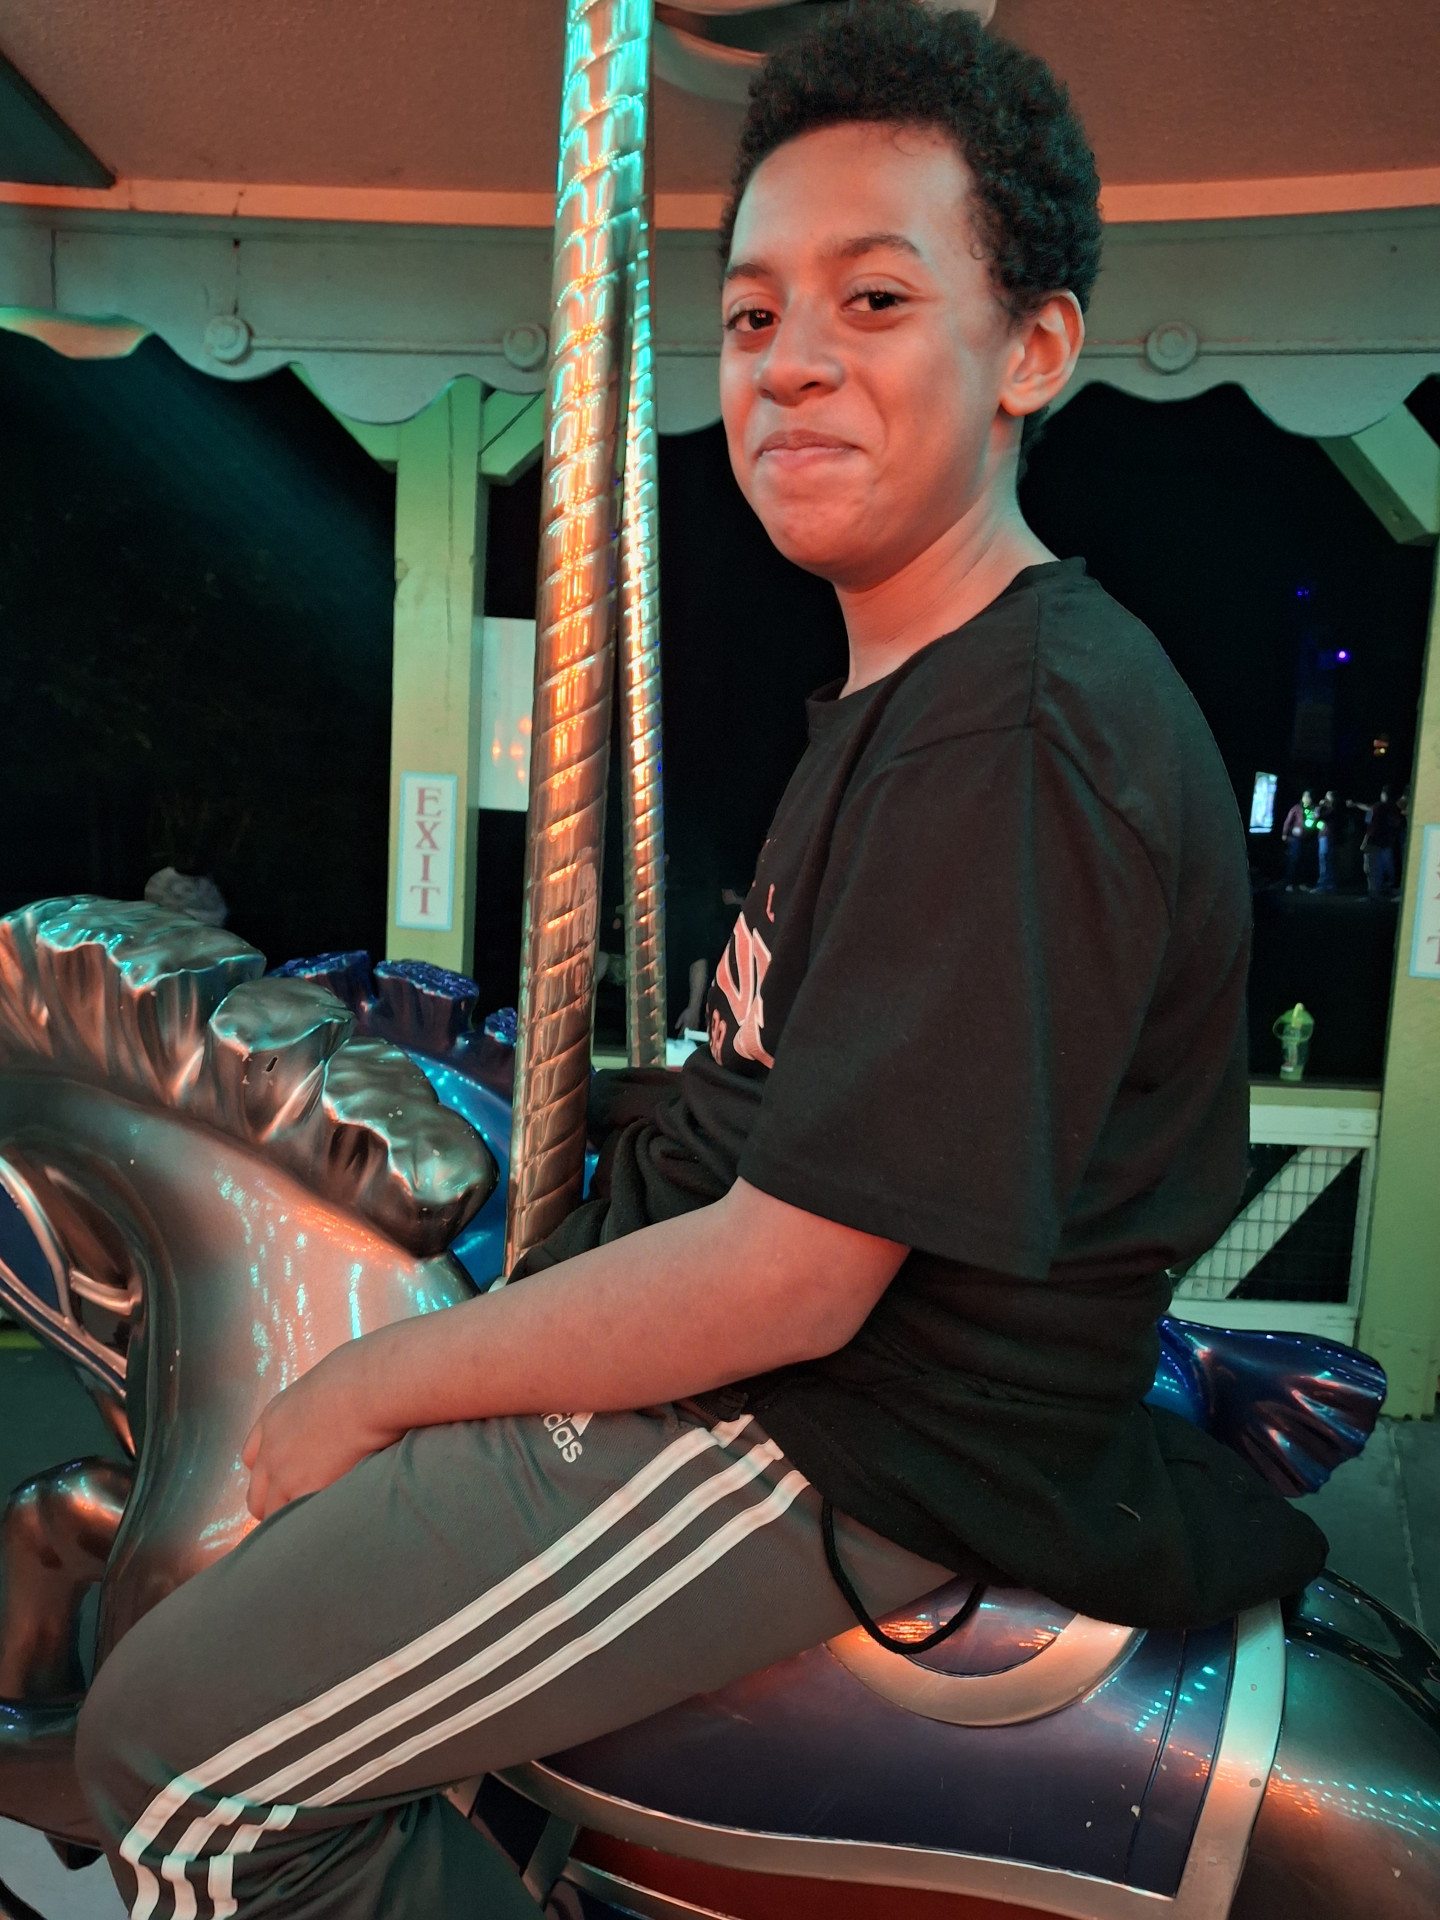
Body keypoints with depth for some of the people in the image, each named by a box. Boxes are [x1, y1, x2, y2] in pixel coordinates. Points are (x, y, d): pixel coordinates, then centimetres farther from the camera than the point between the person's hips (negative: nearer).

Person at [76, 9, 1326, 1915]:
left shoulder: (1029, 735, -24)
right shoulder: (900, 685, 10)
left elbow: (794, 1279, -26)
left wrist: (378, 1386, -13)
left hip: (853, 1433, -10)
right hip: (732, 1293, 10)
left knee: (186, 1760, -11)